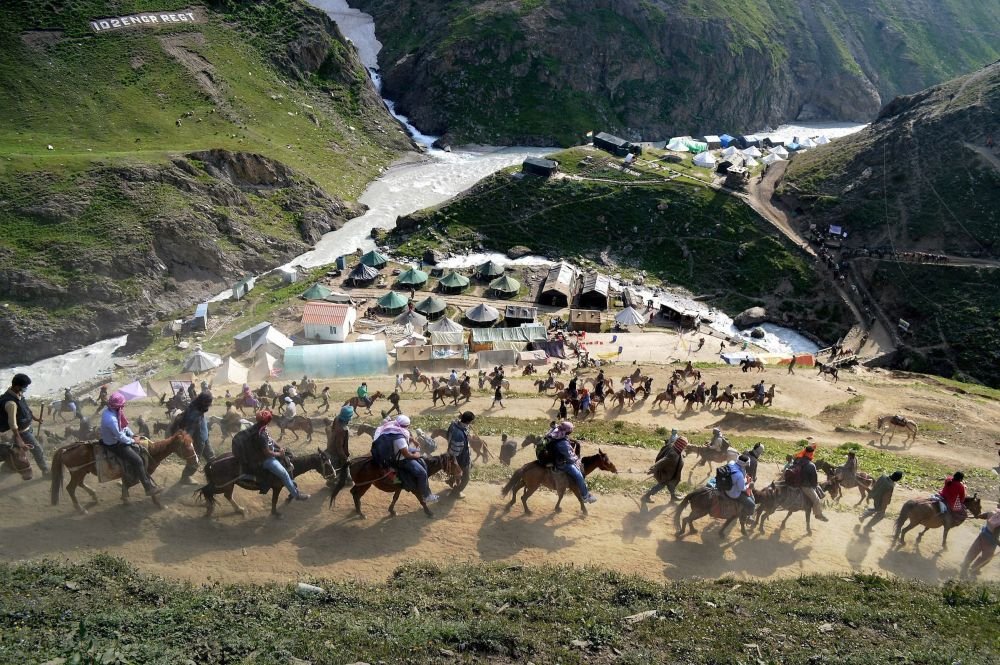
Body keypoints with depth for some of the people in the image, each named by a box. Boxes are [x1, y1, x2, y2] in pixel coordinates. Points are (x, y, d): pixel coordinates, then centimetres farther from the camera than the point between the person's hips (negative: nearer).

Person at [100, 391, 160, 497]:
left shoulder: (109, 411, -7)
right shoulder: (111, 419, -37)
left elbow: (123, 425, 7)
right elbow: (120, 436, -27)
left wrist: (132, 435, 2)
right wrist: (132, 441, -11)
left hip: (114, 438, 10)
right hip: (114, 445, -10)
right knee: (138, 461, -12)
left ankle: (145, 477, 31)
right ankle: (148, 488, -4)